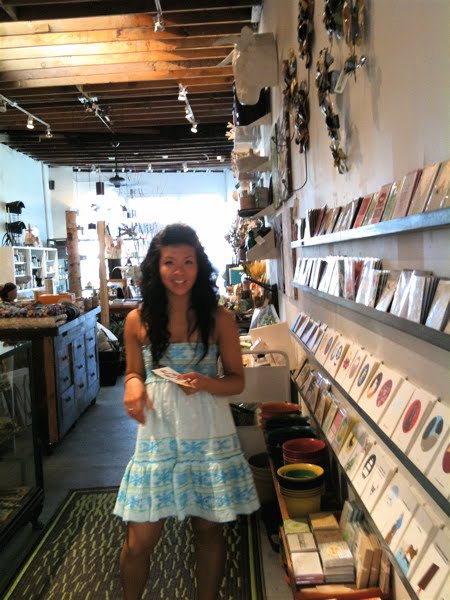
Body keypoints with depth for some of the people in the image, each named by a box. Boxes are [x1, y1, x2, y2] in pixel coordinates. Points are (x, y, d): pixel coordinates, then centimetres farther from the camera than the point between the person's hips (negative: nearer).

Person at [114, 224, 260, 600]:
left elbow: (237, 381, 1)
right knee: (140, 539, 8)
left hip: (209, 436, 0)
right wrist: (134, 386, -13)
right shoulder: (138, 320, -2)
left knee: (209, 529, 16)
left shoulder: (220, 319, -5)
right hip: (157, 436, 1)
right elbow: (134, 374, 10)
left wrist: (205, 383, -19)